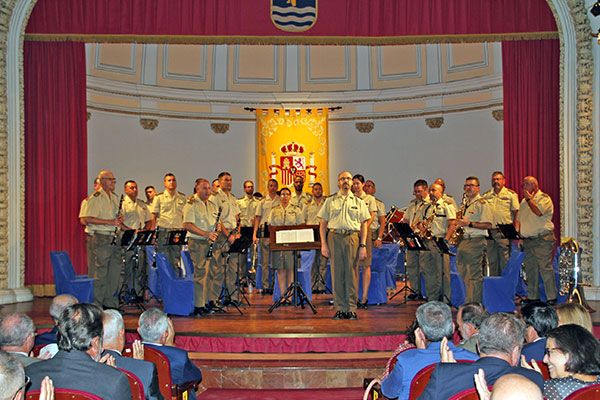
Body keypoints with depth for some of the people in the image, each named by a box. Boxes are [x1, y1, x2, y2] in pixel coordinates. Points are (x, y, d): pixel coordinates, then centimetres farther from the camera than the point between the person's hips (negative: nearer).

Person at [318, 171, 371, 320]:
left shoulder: (358, 202, 13)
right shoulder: (330, 201, 12)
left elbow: (363, 225, 8)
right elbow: (323, 224, 10)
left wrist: (363, 246, -1)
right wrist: (323, 244, -1)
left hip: (353, 237, 0)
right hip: (334, 237, 0)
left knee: (352, 273, -1)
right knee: (337, 274, 1)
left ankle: (351, 309, 5)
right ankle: (339, 309, 8)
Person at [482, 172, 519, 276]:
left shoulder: (511, 194, 2)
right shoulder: (486, 195, 13)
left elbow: (516, 212, -1)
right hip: (489, 232, 4)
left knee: (505, 261, -4)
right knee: (492, 261, 9)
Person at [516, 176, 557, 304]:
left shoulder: (544, 198, -4)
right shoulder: (524, 201, 19)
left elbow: (538, 212, -21)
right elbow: (518, 219, 21)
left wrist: (529, 198, -10)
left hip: (542, 239, -7)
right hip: (527, 240, 7)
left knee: (545, 268, -9)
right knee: (530, 269, 9)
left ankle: (551, 298, -4)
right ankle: (532, 297, 15)